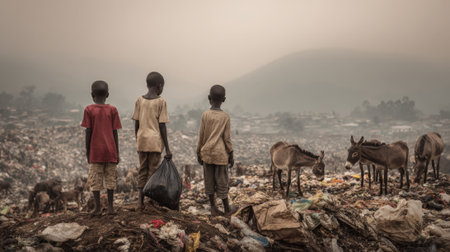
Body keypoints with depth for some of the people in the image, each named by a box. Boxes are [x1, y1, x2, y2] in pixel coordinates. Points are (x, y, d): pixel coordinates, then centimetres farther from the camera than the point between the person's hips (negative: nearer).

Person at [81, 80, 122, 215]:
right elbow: (115, 133, 0)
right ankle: (110, 206, 7)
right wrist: (117, 153, 5)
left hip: (96, 151, -1)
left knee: (95, 179, 5)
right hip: (110, 150, 1)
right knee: (110, 179, 7)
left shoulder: (89, 110, -3)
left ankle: (97, 207, 3)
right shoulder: (112, 110, 1)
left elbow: (88, 132, -4)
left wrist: (87, 151, 5)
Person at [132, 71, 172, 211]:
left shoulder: (139, 100, 5)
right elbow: (162, 126, -9)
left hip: (142, 141, 4)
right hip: (155, 142, -4)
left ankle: (140, 202, 9)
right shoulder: (161, 102, -6)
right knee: (153, 171, 3)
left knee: (142, 171, 10)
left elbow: (136, 124, 6)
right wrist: (167, 148, -5)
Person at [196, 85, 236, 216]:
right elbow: (227, 138, -4)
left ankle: (213, 208, 11)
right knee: (222, 181, 5)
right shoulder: (225, 117, -6)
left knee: (209, 181, 7)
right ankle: (227, 209, 15)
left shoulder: (205, 115, -3)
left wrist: (199, 153, 11)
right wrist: (231, 155, 5)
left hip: (207, 153, 2)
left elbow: (201, 136, 1)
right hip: (220, 154, -1)